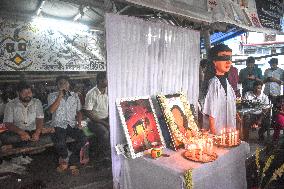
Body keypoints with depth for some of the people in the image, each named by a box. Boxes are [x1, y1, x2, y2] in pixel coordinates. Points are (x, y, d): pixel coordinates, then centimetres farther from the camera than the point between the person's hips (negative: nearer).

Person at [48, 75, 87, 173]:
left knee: (82, 139, -25)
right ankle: (65, 159, 0)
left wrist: (79, 122, -1)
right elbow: (51, 110, -9)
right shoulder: (52, 96, 8)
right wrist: (60, 96, -12)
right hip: (58, 125, -2)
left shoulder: (75, 96, 15)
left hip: (72, 125, 2)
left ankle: (72, 162, -5)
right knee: (59, 141, -32)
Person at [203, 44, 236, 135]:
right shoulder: (214, 83, -18)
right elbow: (211, 111, -19)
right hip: (217, 128, -8)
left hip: (228, 127, 9)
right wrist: (213, 130, -19)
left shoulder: (226, 81, 8)